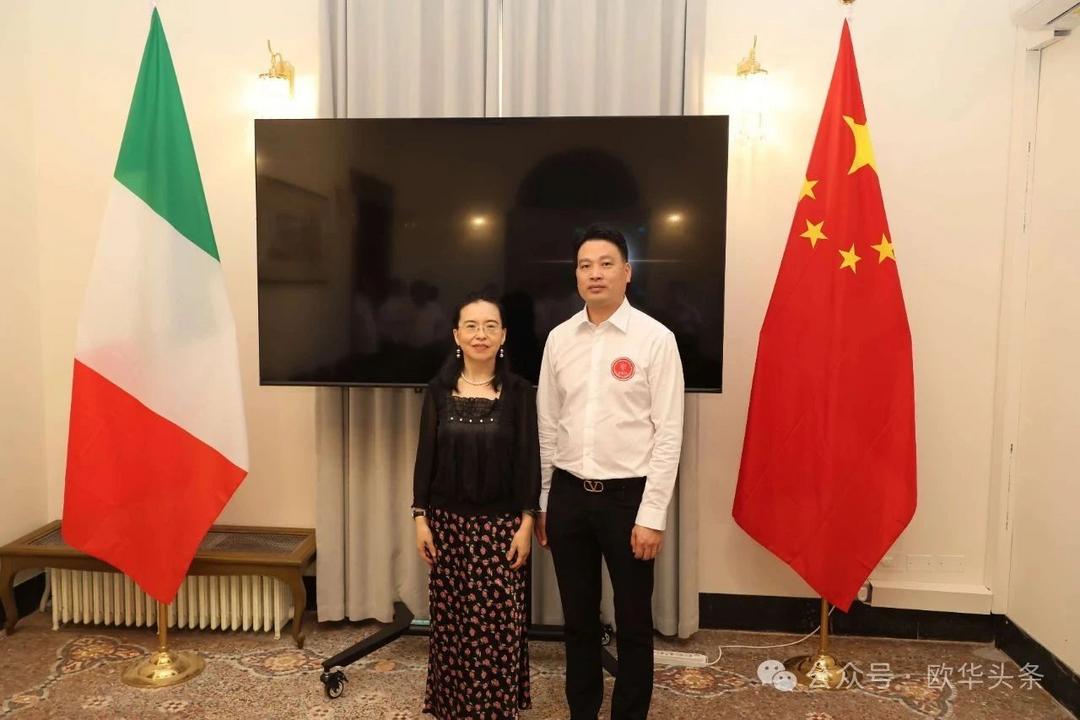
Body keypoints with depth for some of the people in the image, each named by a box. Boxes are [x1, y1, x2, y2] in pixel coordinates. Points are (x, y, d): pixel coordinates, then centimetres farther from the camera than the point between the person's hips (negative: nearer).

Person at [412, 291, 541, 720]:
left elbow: (529, 461, -4)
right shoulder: (439, 390, 0)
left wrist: (527, 522, -8)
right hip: (449, 521, 2)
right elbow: (425, 457, 2)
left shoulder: (519, 392, -4)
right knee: (451, 618, 11)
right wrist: (420, 517, -1)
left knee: (499, 620, 3)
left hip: (500, 523, -1)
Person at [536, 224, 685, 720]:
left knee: (633, 620, 12)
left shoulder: (655, 338, -8)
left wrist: (652, 515, -12)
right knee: (578, 616, 17)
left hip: (627, 494, -3)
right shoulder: (559, 339, 4)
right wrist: (540, 502, 10)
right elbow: (547, 425, 9)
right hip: (568, 493, 4)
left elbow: (668, 433, -9)